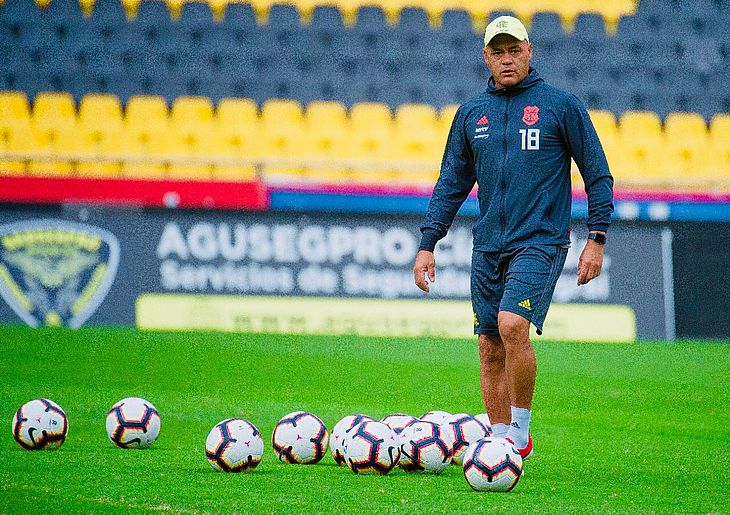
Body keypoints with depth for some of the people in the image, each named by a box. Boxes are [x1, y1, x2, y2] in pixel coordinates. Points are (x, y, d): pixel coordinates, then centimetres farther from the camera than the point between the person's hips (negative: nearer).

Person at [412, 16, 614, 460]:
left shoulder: (561, 105, 0)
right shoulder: (472, 113, 12)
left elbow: (598, 175, 2)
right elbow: (451, 184, 17)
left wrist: (597, 239, -5)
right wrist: (428, 244, 9)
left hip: (541, 241, -5)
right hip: (488, 247, 5)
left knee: (513, 325, -23)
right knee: (490, 348, 3)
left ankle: (520, 431, -10)